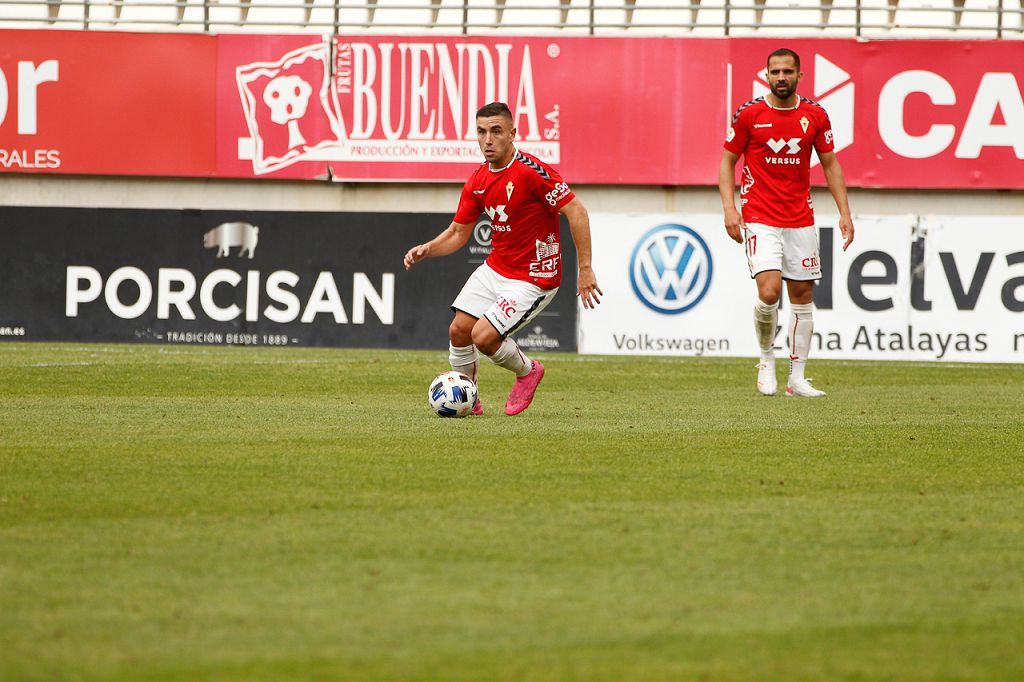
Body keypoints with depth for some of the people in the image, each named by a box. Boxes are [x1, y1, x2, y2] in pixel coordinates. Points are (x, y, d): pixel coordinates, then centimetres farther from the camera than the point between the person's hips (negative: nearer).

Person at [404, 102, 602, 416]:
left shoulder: (531, 171, -22)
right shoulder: (477, 181, 2)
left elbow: (575, 211, -22)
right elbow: (458, 233, 12)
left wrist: (585, 269, -23)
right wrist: (425, 250, -8)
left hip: (534, 278, -7)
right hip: (494, 269, 7)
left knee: (483, 337, -16)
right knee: (459, 329, 0)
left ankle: (527, 370, 14)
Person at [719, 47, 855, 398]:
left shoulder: (815, 115, 3)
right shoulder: (749, 114, -4)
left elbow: (830, 164, 11)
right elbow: (727, 161, 4)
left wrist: (844, 211, 4)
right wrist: (729, 207, -9)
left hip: (801, 221, 3)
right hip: (760, 220, -3)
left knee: (802, 295, 5)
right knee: (769, 292, -19)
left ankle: (797, 378, 13)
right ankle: (767, 359, 6)